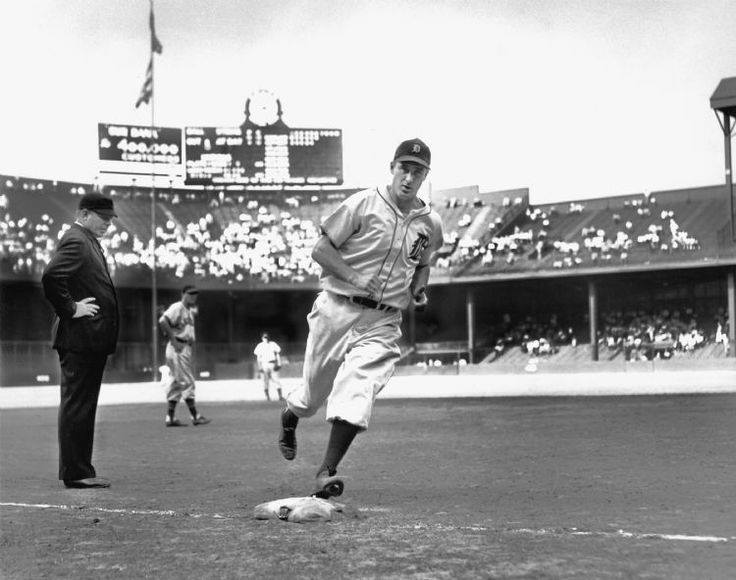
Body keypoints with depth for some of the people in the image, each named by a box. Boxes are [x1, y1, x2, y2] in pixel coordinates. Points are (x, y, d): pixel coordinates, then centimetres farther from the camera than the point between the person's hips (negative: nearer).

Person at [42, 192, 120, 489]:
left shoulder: (88, 242, 19)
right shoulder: (74, 241, -13)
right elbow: (50, 277, -27)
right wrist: (70, 310, -19)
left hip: (92, 340, 10)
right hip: (79, 338, -10)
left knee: (82, 406, 13)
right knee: (76, 405, -6)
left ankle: (80, 470, 19)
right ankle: (75, 473, -2)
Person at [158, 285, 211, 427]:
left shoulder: (190, 310, 20)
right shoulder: (177, 307, -10)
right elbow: (162, 321, -23)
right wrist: (173, 340, -21)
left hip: (186, 348, 10)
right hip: (178, 348, -10)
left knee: (176, 383, 9)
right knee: (187, 382, -8)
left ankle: (171, 418, 11)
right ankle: (195, 416, -6)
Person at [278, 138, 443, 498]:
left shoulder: (431, 224, 8)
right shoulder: (363, 204, -6)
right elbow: (320, 250, -5)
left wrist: (418, 289, 7)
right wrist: (355, 277, -17)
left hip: (383, 322, 2)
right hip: (337, 310, -2)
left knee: (357, 391, -18)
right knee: (314, 392, 10)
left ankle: (327, 472, -19)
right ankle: (288, 418, 46)